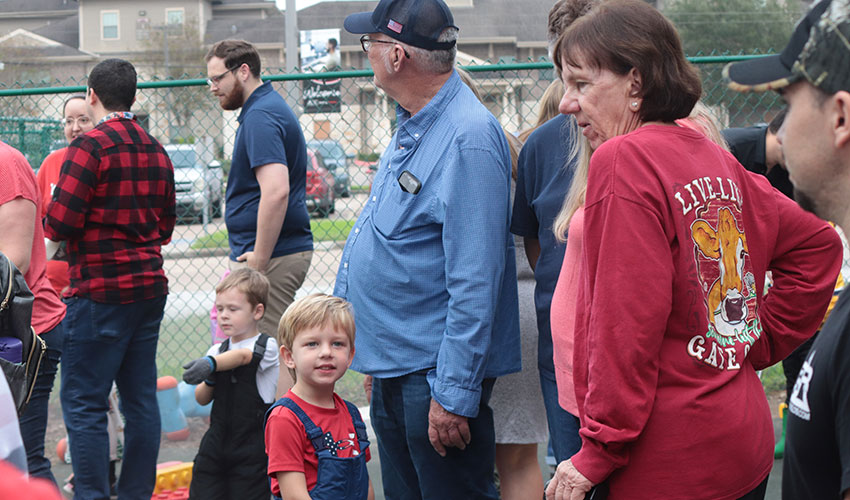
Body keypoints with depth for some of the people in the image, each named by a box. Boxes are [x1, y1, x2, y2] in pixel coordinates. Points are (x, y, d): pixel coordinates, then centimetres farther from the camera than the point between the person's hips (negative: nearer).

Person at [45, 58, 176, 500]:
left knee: (83, 401, -3)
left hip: (101, 291, -7)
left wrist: (49, 218, 6)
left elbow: (60, 223, -15)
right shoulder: (156, 151, 12)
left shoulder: (90, 145, -11)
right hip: (150, 287, 7)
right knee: (140, 399, 11)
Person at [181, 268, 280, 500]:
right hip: (215, 444, 5)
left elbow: (241, 356, -29)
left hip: (252, 452, -5)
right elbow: (201, 399, 8)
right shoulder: (218, 350, 7)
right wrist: (210, 380, -13)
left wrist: (210, 364, -47)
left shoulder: (267, 347, -7)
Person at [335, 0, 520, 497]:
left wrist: (454, 395, -24)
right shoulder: (414, 126, 10)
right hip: (394, 368, 10)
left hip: (434, 373, -10)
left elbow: (475, 283, -24)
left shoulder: (469, 139, -21)